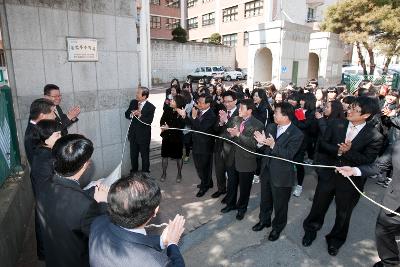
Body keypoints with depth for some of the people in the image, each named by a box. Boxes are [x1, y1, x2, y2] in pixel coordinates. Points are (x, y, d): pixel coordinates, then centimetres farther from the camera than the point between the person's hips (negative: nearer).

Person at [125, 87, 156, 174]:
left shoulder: (151, 107, -14)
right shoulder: (133, 102, 1)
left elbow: (149, 121, -21)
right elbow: (126, 114, 4)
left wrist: (140, 115, -33)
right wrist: (132, 114, -17)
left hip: (144, 135, -5)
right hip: (133, 134, 5)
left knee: (145, 156, 11)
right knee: (133, 155, 19)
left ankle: (145, 173, 29)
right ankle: (133, 172, 39)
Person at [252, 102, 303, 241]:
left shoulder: (296, 134, -19)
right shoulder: (271, 127, -1)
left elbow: (289, 155, -25)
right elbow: (265, 147, 3)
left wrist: (273, 145, -36)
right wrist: (261, 142, -19)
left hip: (281, 175, -5)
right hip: (266, 170, 6)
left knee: (280, 204, 16)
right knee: (265, 199, 25)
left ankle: (277, 227, 40)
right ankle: (264, 220, 49)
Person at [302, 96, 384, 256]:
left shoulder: (375, 136, -13)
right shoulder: (336, 124, -4)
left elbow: (368, 160, -15)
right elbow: (323, 144, -2)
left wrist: (347, 152, -28)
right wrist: (337, 150, -20)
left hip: (350, 180, -2)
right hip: (328, 175, 2)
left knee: (343, 213, 18)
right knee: (318, 206, 18)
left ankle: (335, 240, 43)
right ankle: (311, 230, 43)